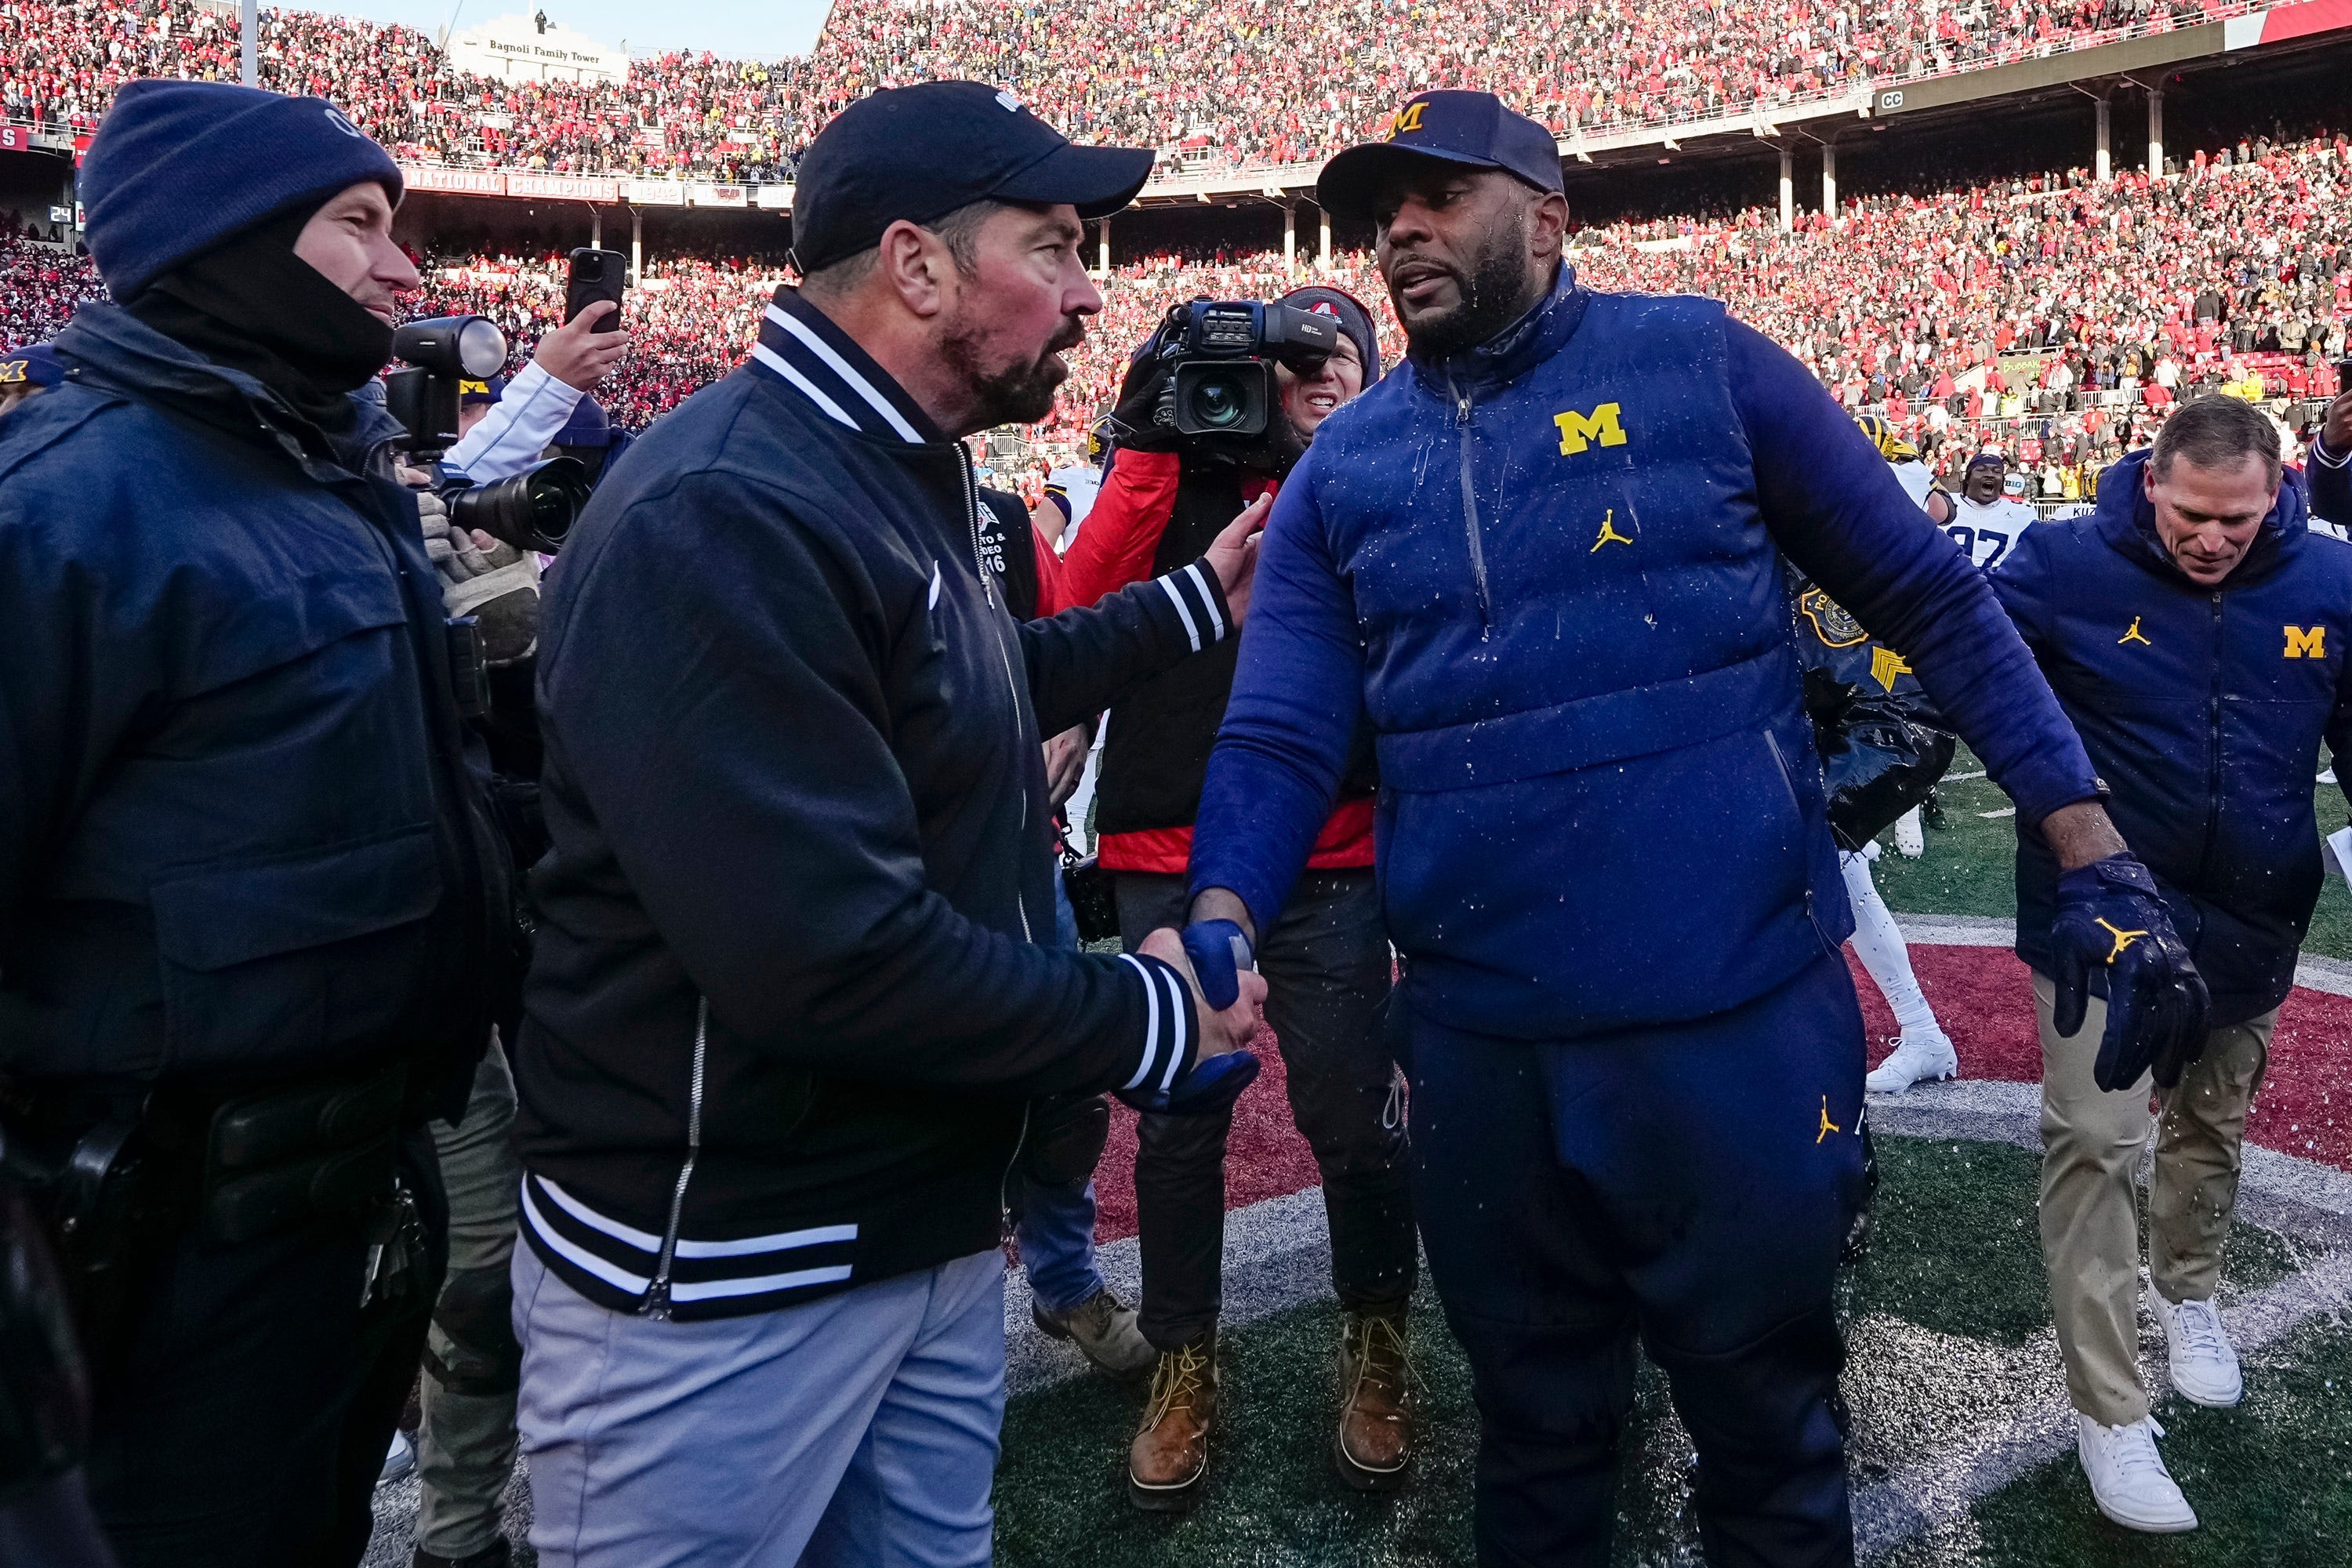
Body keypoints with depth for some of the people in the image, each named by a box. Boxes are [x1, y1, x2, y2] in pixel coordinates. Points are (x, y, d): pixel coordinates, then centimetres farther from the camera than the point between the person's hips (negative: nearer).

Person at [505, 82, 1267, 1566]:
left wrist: (1196, 603, 26)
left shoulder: (893, 480, 9)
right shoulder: (722, 517, -26)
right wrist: (1144, 1023, -19)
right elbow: (827, 954, -32)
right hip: (728, 1274, -9)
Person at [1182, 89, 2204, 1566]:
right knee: (1534, 1433, 21)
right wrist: (1221, 926, -21)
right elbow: (1281, 738, -2)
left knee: (1772, 1434, 16)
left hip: (1738, 1022, -2)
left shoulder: (1702, 365, -1)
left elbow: (1934, 600, 2)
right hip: (1477, 1043, 3)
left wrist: (2095, 857, -4)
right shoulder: (1341, 471, 5)